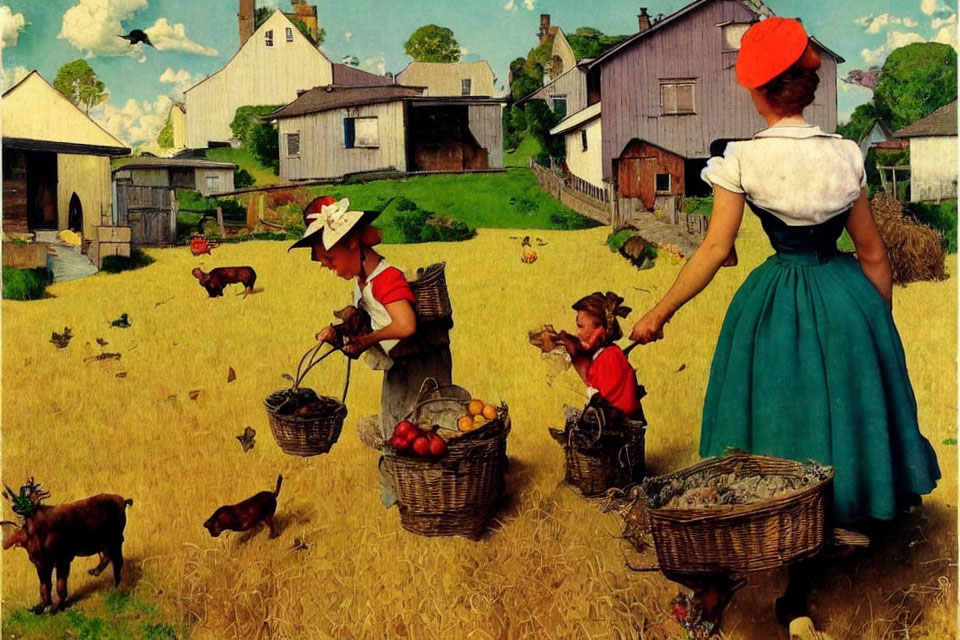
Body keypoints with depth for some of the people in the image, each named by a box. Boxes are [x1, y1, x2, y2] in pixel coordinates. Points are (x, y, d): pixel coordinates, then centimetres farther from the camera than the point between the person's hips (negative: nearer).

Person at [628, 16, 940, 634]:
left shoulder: (741, 160, -9)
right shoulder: (845, 154, 0)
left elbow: (715, 249, -13)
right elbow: (873, 252, 4)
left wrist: (660, 313, -6)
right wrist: (881, 324, 16)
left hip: (776, 303, -2)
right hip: (847, 301, 2)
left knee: (786, 421, 9)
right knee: (845, 407, 18)